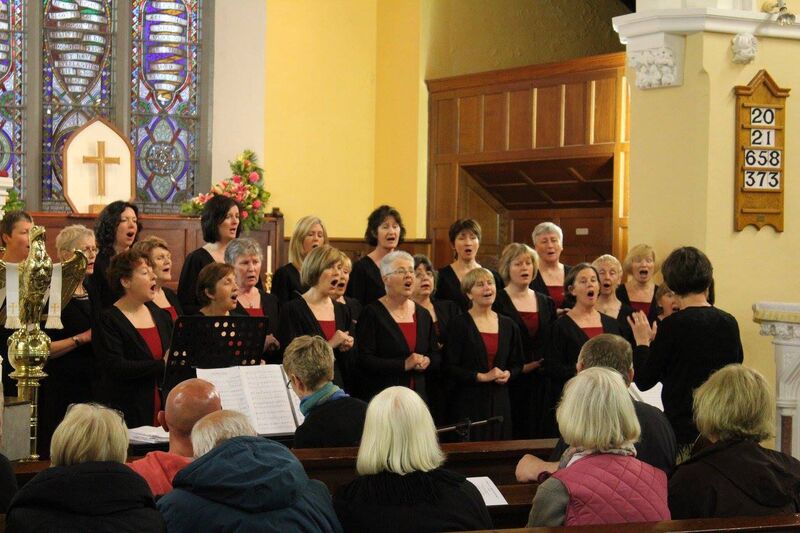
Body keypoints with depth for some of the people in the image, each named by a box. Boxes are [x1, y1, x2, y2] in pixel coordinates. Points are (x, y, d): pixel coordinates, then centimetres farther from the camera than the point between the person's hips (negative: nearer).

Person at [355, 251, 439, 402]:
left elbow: (437, 357, 19)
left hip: (417, 396, 5)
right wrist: (404, 365, -17)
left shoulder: (423, 314, 13)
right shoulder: (372, 313, -4)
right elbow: (364, 360, -13)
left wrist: (427, 362, -5)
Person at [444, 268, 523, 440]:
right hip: (469, 402, -4)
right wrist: (482, 376, -14)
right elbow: (450, 367, -7)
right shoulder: (460, 324, -2)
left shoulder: (508, 325, 12)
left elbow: (517, 364, 20)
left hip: (500, 401, 4)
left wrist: (508, 374, -2)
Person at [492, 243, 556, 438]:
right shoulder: (497, 302, -2)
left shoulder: (546, 303, 15)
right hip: (512, 385, -5)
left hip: (540, 385, 5)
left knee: (537, 434, 3)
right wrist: (519, 367, -12)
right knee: (512, 436, -6)